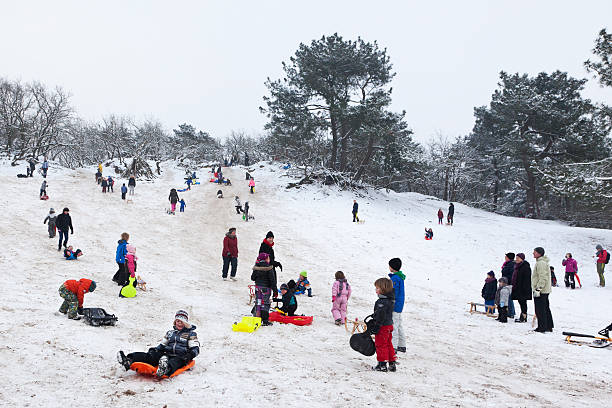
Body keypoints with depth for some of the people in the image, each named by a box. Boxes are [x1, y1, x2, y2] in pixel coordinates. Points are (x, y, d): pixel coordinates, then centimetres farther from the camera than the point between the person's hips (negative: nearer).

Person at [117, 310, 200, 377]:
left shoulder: (191, 334, 12)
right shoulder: (170, 333, 28)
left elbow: (195, 349, 5)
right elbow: (162, 345, 30)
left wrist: (189, 355, -16)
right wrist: (155, 350, 9)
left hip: (180, 357, -5)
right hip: (167, 355, 5)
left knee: (173, 363, -43)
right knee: (150, 356, -22)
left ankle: (166, 369, -79)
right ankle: (128, 361, -44)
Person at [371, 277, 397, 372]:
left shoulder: (381, 302, -22)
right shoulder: (390, 300, 9)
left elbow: (380, 316, -24)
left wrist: (375, 328, -19)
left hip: (383, 327, -10)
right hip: (389, 325, 10)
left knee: (380, 345, 2)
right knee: (388, 345, 16)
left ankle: (382, 364, 7)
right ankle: (392, 363, 22)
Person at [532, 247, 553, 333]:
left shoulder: (541, 263, -17)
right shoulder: (542, 262, 18)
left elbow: (543, 278, -23)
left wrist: (538, 289, -24)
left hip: (541, 291, -11)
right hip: (545, 290, 11)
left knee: (540, 310, -6)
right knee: (546, 309, 15)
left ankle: (542, 328, -3)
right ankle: (549, 326, 22)